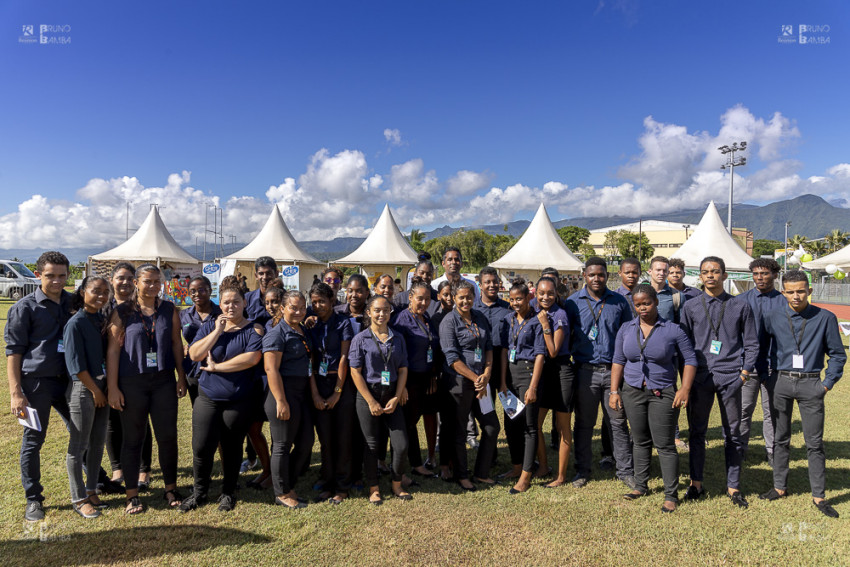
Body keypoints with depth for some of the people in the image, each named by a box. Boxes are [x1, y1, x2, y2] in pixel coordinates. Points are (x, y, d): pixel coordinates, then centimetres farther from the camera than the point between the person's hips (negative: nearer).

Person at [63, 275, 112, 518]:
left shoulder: (102, 319, 7)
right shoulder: (76, 323, -14)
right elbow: (75, 364, -15)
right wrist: (95, 390, -11)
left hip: (102, 385, 7)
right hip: (82, 388, -7)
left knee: (98, 442, 14)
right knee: (79, 446, 5)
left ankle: (91, 490, 28)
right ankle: (78, 498, 17)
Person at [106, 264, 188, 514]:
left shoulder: (169, 309, 5)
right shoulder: (122, 312, -2)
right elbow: (113, 349, -4)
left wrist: (182, 377, 7)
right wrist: (112, 387, -7)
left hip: (164, 380, 2)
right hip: (131, 383, -2)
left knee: (168, 436, 6)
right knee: (133, 438, 8)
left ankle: (171, 488, 23)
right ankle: (132, 495, 22)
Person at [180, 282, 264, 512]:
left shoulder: (253, 329, -4)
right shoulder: (210, 325, 6)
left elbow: (251, 358, -20)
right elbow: (194, 354, -5)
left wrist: (216, 366, -14)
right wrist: (218, 331, -12)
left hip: (239, 400, -2)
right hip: (207, 397, 2)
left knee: (232, 448, 10)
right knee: (201, 447, 1)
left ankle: (228, 493, 30)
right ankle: (200, 492, 25)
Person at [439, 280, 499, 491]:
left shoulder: (481, 318, 9)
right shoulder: (449, 321, -10)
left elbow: (489, 347, 9)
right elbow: (452, 357, -14)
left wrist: (486, 375, -6)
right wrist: (476, 379, -14)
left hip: (480, 381, 6)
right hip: (458, 382, -6)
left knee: (492, 426, 10)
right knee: (459, 430, 7)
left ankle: (481, 472, 25)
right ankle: (461, 475, 24)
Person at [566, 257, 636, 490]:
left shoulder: (619, 301, 5)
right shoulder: (573, 302, 1)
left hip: (614, 370, 1)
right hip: (586, 371, -1)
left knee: (618, 422, 7)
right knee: (584, 423, 9)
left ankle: (625, 470, 20)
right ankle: (582, 470, 22)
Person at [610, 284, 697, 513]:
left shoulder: (672, 330, -5)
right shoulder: (626, 329, 4)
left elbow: (690, 359, -1)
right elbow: (618, 361, 8)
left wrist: (685, 389, -11)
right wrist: (614, 391, 3)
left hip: (662, 393, -3)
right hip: (633, 391, 3)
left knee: (665, 444, -1)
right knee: (640, 441, 14)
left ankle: (671, 495, 11)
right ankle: (640, 485, 28)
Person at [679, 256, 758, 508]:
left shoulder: (740, 307, 6)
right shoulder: (690, 307, 7)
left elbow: (752, 344, 8)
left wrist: (744, 373, -2)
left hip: (730, 376, 0)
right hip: (700, 376, 1)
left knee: (733, 434, 7)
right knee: (697, 432, 7)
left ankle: (733, 488, 19)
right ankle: (696, 484, 19)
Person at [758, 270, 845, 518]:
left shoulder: (825, 318, -2)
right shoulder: (772, 317, 1)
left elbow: (837, 355, 6)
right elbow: (759, 347, 9)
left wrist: (828, 383, 0)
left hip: (810, 384, -1)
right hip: (781, 383, 1)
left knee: (814, 443, 4)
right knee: (780, 439, 11)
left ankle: (819, 496, 15)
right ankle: (780, 487, 24)